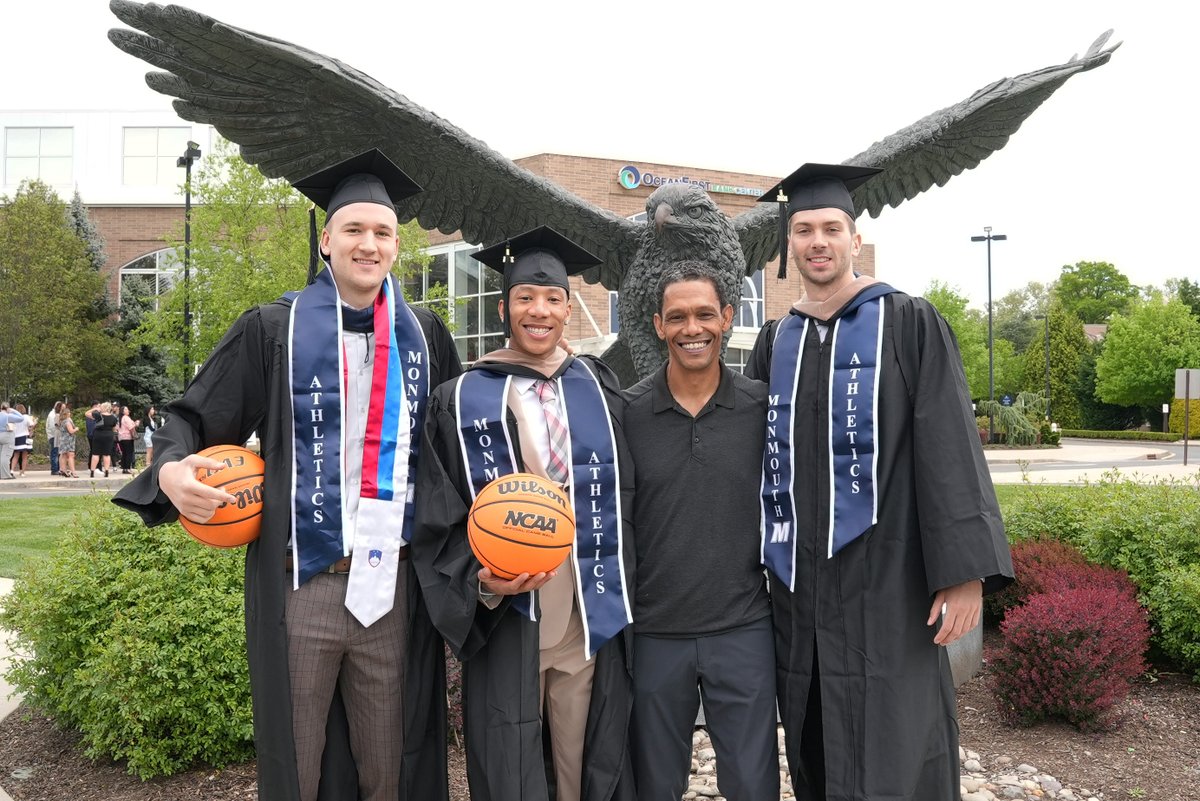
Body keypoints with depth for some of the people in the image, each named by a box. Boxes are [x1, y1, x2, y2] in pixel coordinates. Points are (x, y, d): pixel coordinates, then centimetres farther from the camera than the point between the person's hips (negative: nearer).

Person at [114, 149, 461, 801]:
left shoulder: (424, 335, 8)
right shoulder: (274, 330, 1)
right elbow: (193, 416, 1)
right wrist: (170, 469, -19)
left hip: (393, 584, 2)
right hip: (299, 584, -2)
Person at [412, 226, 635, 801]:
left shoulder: (599, 391, 6)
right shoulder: (462, 402, 0)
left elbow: (624, 501, 9)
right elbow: (439, 525, 0)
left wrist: (617, 600, 4)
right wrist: (482, 581, -17)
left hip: (590, 625, 2)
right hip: (503, 629, -1)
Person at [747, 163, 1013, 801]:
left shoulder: (909, 325, -2)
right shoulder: (774, 344, 11)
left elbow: (951, 447, -7)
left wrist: (965, 569, -15)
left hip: (885, 577, -4)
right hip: (797, 581, 4)